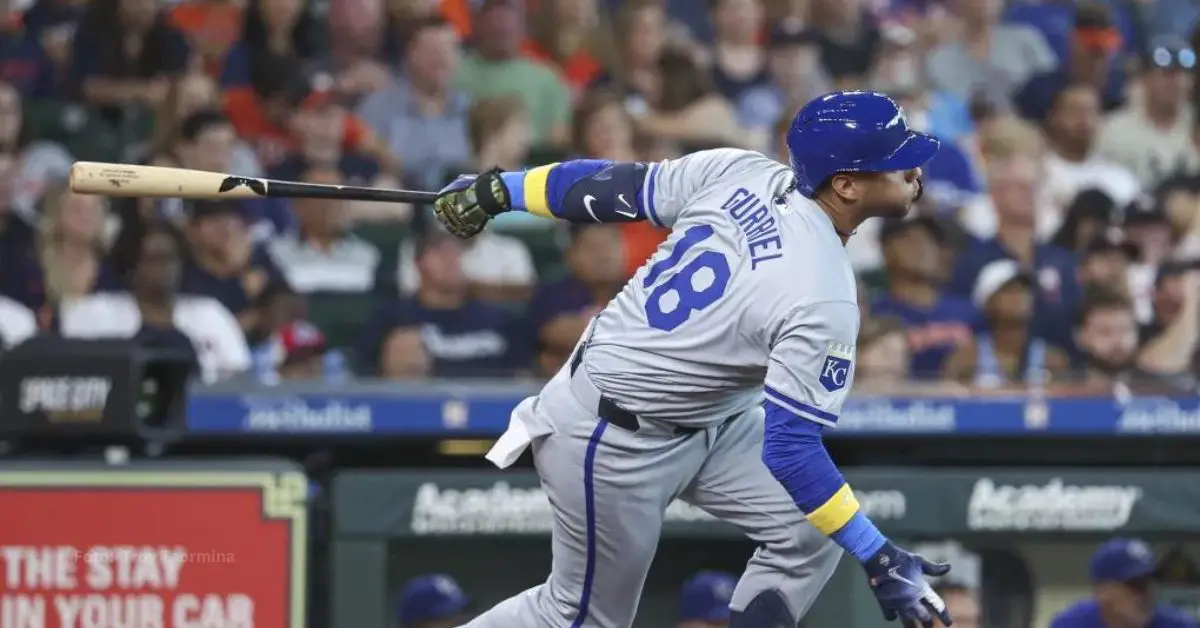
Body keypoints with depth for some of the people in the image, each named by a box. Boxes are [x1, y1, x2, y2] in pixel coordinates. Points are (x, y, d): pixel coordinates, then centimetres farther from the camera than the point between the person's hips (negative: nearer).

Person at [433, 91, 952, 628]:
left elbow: (617, 188, -4)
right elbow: (790, 450, -30)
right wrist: (878, 559, -27)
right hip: (617, 442, -8)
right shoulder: (825, 300, -31)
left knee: (807, 534, 5)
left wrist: (497, 190, 7)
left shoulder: (737, 174, -12)